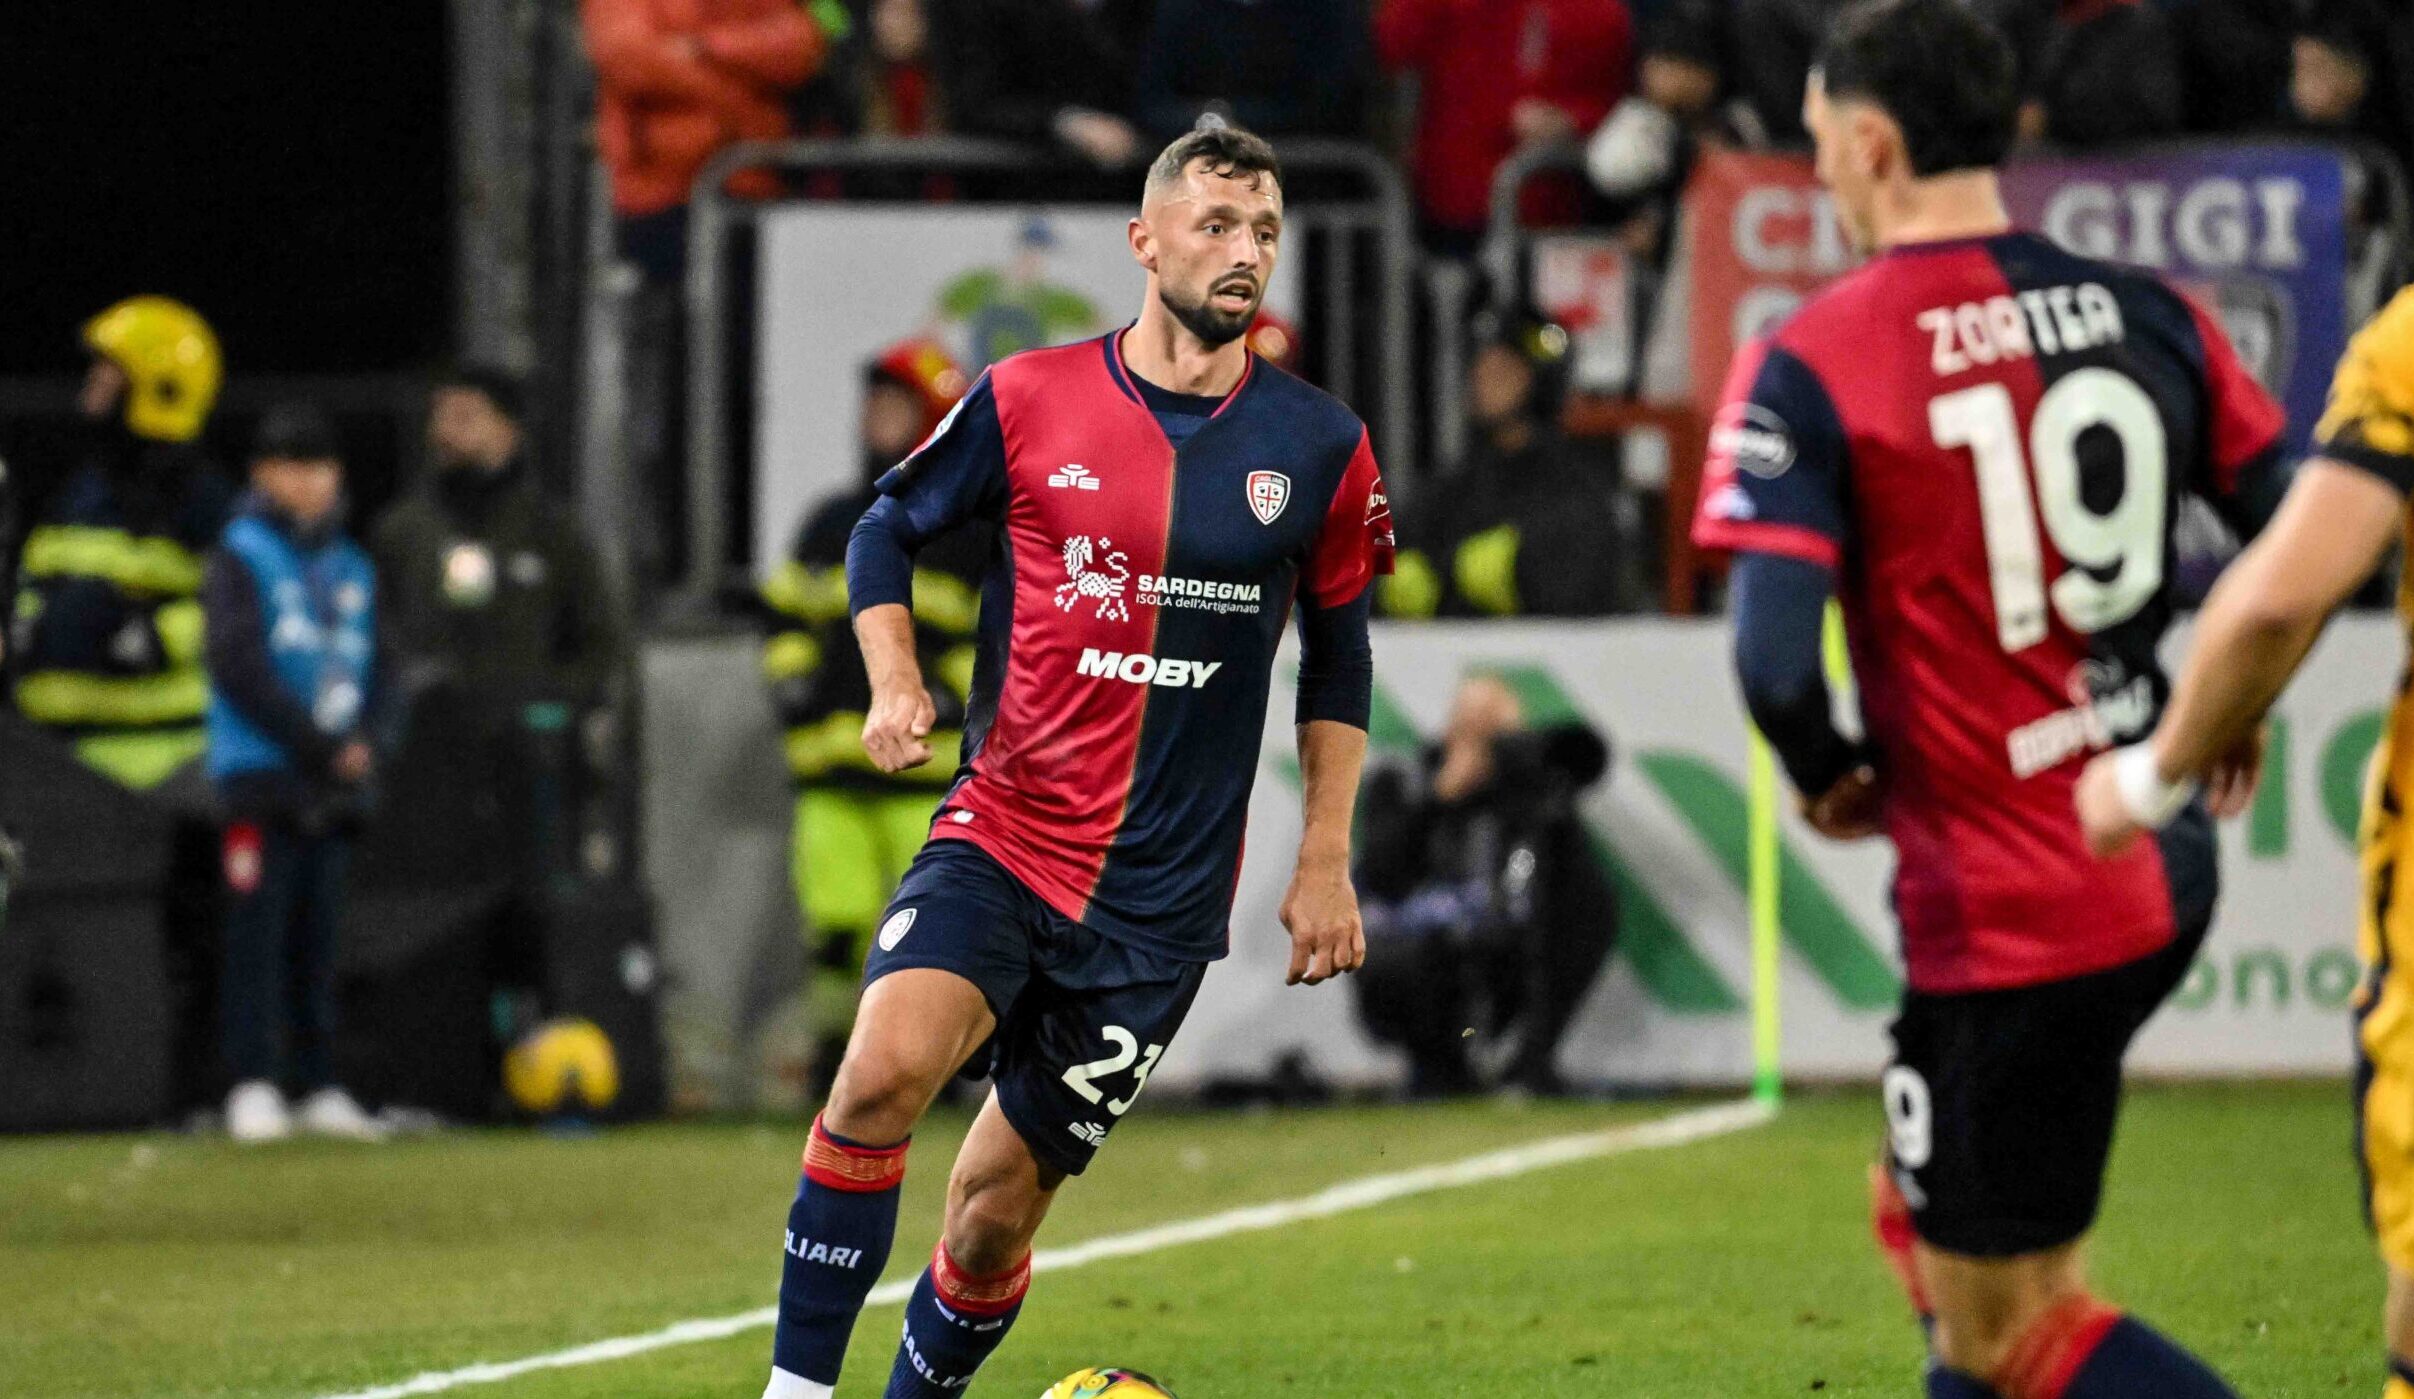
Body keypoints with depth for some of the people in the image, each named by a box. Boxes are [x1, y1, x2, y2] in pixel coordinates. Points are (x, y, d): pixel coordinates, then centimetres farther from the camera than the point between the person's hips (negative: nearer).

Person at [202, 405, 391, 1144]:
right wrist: (320, 746, -13)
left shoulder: (352, 568, 17)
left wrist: (361, 742, -4)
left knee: (319, 937, 6)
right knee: (260, 931, -7)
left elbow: (370, 667, 16)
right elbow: (241, 668, -10)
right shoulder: (240, 558, -1)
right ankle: (254, 1085, -7)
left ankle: (320, 1086, 8)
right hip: (262, 773, -5)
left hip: (334, 779, 5)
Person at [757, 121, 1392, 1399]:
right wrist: (893, 682, -5)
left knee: (994, 1211, 2)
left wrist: (1324, 859, 10)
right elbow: (890, 526, 12)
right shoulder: (1030, 400, -1)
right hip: (999, 840, -1)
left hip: (1163, 898, 1)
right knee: (886, 1065, -28)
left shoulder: (1318, 447, 3)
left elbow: (1338, 648, 15)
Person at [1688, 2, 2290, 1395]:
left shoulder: (1813, 362, -13)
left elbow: (1773, 660, -21)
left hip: (2001, 909, -7)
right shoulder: (2151, 317, 3)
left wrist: (1830, 780, 0)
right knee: (1929, 1227, 24)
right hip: (2161, 871, 7)